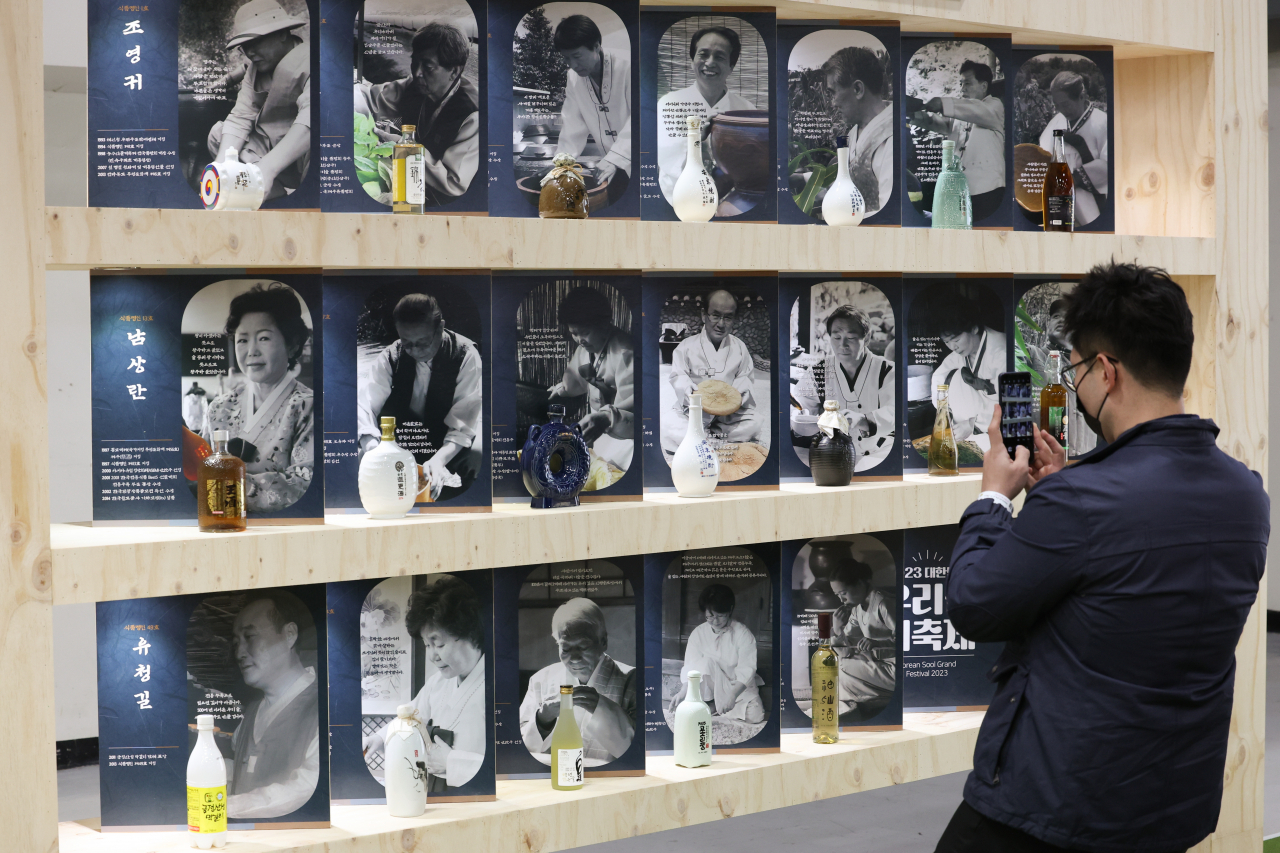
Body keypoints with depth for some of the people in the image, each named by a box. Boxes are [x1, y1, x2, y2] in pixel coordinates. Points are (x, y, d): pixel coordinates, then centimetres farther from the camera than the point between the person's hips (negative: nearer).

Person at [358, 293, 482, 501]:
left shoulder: (466, 356, -18)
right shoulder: (391, 357, -9)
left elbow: (464, 421, -24)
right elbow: (365, 404, -19)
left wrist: (439, 459, -42)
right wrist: (372, 447, -40)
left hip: (448, 449, -3)